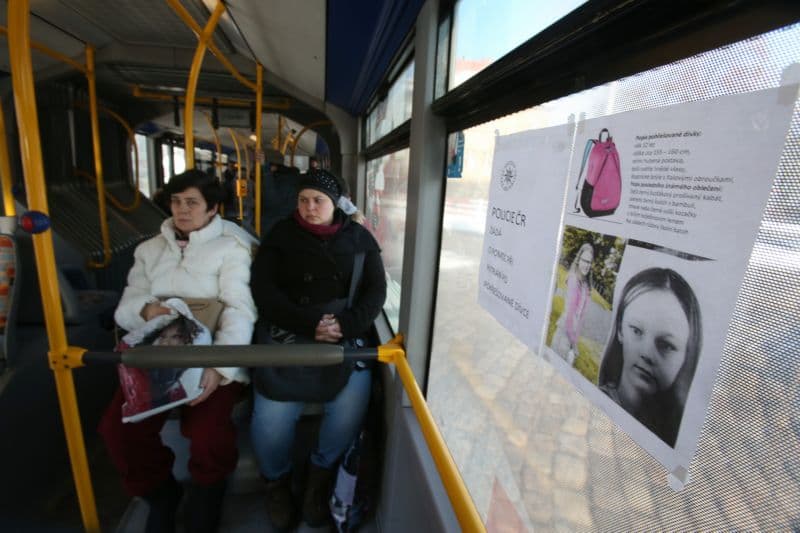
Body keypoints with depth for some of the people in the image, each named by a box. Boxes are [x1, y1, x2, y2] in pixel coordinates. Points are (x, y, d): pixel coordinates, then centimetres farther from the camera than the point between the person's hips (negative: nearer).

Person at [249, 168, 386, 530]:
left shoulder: (358, 237, 11)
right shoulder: (281, 235, 8)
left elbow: (376, 289, 4)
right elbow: (263, 288, -2)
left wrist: (347, 323, -15)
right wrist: (308, 324, -16)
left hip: (343, 331, 1)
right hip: (288, 328, 0)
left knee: (353, 399, -20)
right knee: (272, 412, -16)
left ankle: (320, 474, 12)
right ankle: (277, 481, 19)